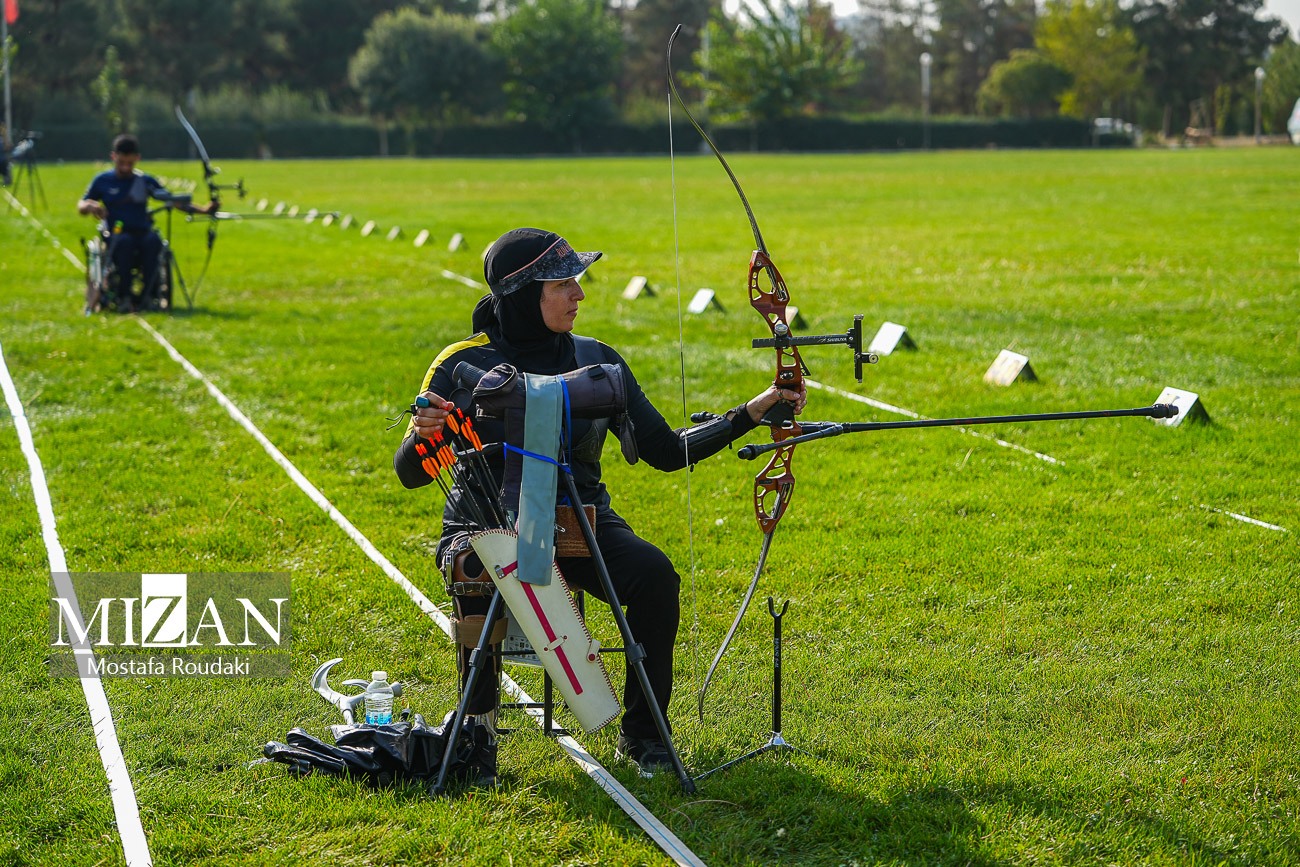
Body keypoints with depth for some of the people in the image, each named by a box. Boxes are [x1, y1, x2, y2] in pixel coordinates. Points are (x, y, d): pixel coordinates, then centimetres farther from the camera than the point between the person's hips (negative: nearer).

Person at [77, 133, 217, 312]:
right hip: (114, 235, -1)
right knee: (124, 241, -38)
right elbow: (80, 208, 15)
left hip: (142, 234, 1)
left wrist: (202, 210, -7)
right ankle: (123, 297, -33)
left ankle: (148, 296, -31)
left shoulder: (146, 181, 12)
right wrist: (90, 205, -10)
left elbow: (173, 201, 6)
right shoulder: (102, 181, 10)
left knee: (153, 240, -35)